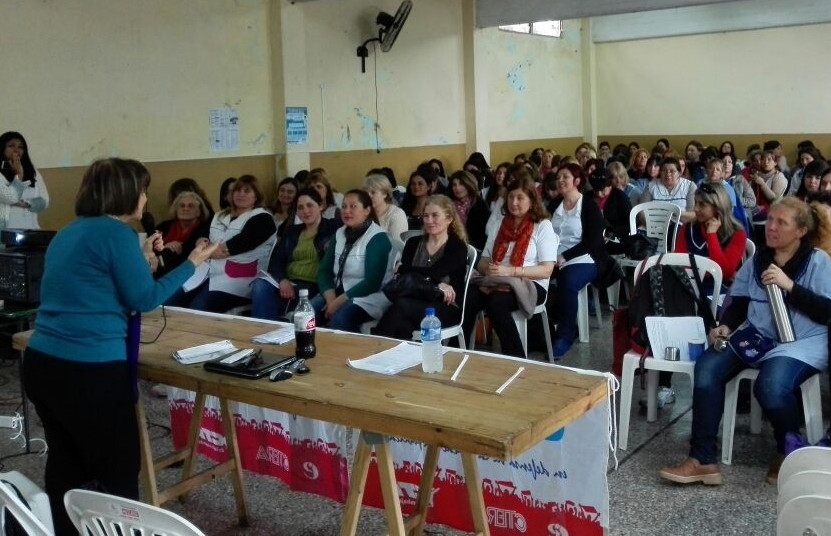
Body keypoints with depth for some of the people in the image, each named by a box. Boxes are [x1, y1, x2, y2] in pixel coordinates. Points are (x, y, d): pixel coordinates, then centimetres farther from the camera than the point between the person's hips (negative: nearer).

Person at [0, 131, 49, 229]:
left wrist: (25, 204, -8)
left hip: (29, 229, 4)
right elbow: (12, 198, -12)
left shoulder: (33, 172, 15)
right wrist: (19, 174, -5)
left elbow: (43, 202, 8)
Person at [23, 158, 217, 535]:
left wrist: (141, 258, 27)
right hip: (88, 371, -8)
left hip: (41, 363, 8)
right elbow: (144, 299, -7)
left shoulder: (68, 233, 14)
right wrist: (191, 263, 2)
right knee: (119, 471, 5)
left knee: (66, 466, 19)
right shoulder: (117, 232, -11)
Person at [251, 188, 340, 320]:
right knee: (260, 285, -28)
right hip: (286, 283, 5)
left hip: (313, 287, -5)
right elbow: (276, 261, 14)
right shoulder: (291, 231, 23)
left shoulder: (333, 228, 8)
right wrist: (282, 280, -7)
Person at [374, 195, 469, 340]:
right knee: (402, 325, -36)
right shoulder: (413, 243, 16)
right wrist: (436, 285, -15)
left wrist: (403, 268, 4)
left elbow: (433, 273, -13)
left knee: (401, 305, -33)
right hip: (416, 302, 3)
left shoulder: (457, 247, 2)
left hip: (446, 308, -3)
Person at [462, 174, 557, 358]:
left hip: (530, 285, -4)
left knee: (496, 303, -36)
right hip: (496, 282, 4)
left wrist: (510, 271, -18)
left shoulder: (543, 226, 2)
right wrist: (488, 270, -10)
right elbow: (483, 261, 16)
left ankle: (517, 360, -26)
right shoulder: (500, 224, 18)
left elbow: (547, 270, -7)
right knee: (468, 298, -30)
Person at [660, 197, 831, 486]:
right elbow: (738, 302, 14)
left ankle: (789, 452, 0)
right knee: (707, 367, -21)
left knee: (771, 385, -35)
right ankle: (703, 460, -18)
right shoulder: (758, 259, 11)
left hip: (802, 342, -5)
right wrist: (725, 326, -6)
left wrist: (789, 286, -20)